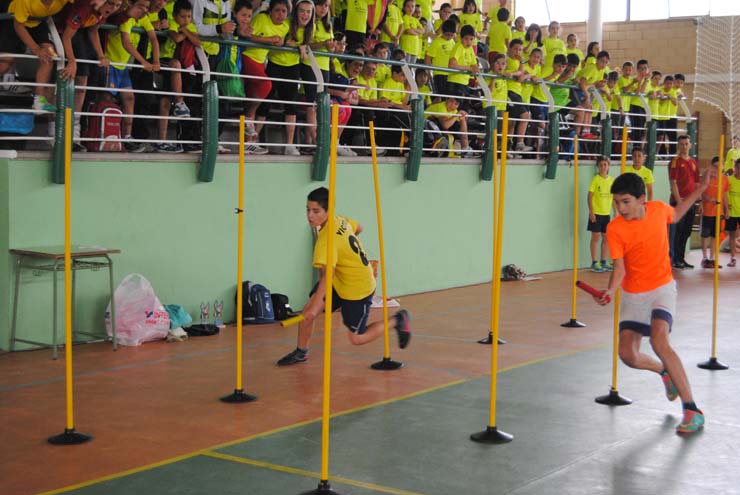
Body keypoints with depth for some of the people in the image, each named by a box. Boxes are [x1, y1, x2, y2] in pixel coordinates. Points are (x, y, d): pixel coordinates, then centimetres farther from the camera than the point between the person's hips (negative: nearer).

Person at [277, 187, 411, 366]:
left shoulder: (328, 239, -31)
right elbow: (358, 228, 16)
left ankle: (398, 320, 19)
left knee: (357, 338, 3)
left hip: (358, 289, -8)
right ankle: (301, 352, 14)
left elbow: (327, 274, -41)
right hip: (340, 283, 8)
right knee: (307, 311, -3)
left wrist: (316, 305, -48)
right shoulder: (339, 220, -6)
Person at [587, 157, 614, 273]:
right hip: (596, 213, -5)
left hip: (607, 213, 5)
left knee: (606, 237, 9)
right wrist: (591, 212, -13)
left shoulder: (612, 180, 6)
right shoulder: (595, 179, -8)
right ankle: (594, 263, 5)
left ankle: (603, 262, 20)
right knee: (596, 237, -1)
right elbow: (590, 196, -8)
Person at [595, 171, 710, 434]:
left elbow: (674, 216, 17)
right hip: (633, 294, 2)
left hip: (661, 287, -1)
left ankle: (692, 410, -20)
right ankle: (665, 372, 32)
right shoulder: (615, 229, -16)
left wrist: (700, 189, 14)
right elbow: (619, 268, -19)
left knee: (659, 342, -25)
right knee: (628, 354, -5)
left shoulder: (658, 209, -9)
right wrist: (610, 291, -38)